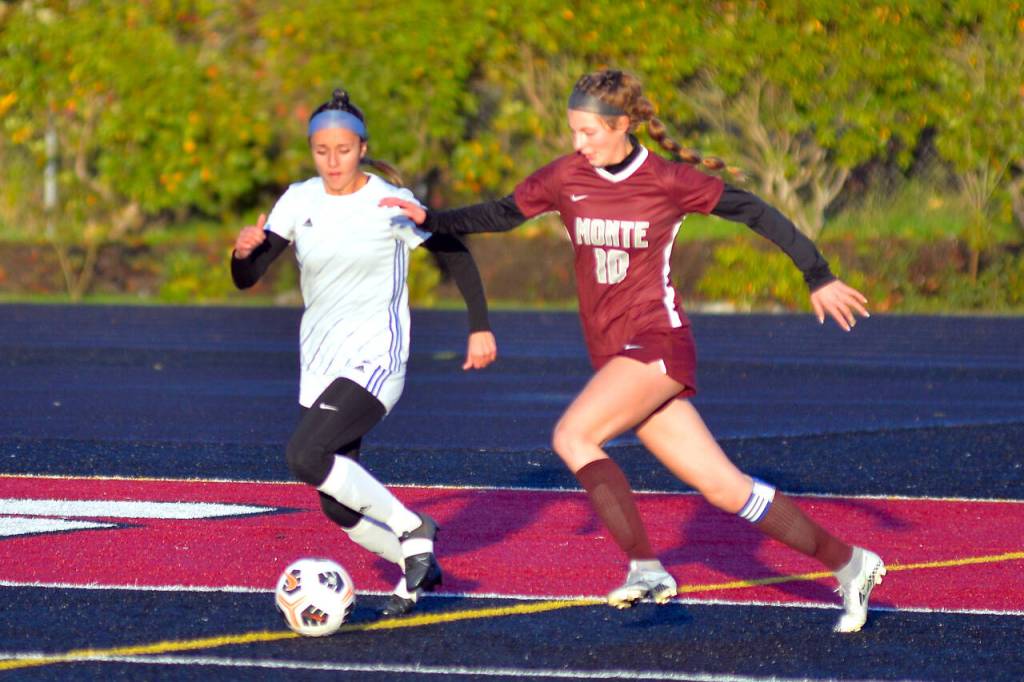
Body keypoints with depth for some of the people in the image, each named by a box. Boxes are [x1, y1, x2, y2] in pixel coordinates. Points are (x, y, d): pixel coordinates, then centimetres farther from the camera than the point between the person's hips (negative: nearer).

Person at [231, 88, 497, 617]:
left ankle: (411, 529, -12)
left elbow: (455, 255, 0)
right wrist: (244, 251, -21)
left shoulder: (391, 202, -10)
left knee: (305, 457, -27)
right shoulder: (299, 201, 2)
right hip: (319, 366, 6)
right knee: (340, 510, 7)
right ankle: (418, 565, 31)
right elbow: (245, 279, 2)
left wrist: (480, 327, -4)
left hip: (375, 360, -6)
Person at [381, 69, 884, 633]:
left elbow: (753, 212, 0)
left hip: (657, 342, -5)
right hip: (613, 354, 5)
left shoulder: (668, 181, -7)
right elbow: (501, 215, 17)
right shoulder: (566, 178, 6)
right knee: (725, 490, 4)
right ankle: (848, 562, 13)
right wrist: (430, 220, 4)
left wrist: (819, 278, 2)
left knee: (572, 436, -24)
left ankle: (645, 567, -19)